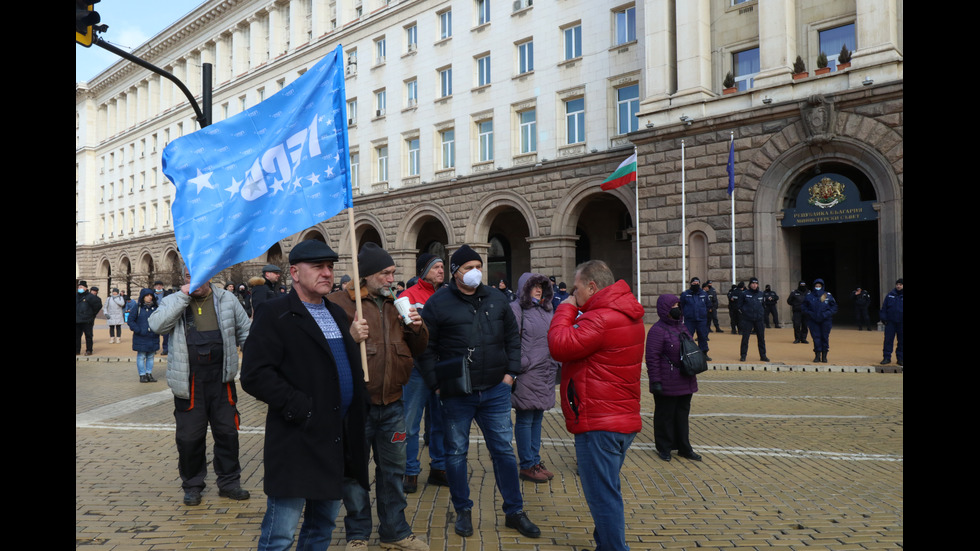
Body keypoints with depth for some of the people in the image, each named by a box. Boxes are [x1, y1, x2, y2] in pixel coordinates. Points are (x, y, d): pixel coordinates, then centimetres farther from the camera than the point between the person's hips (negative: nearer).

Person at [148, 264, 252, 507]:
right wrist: (183, 296, -17)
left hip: (221, 379, 1)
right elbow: (156, 325, -17)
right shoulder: (173, 302, 2)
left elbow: (246, 332, 13)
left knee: (227, 432, 8)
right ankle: (192, 485, 25)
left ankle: (229, 482, 23)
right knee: (189, 436, 7)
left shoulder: (227, 299, 5)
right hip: (189, 382, -1)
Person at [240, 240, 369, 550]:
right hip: (298, 442, -7)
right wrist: (301, 408, -19)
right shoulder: (274, 315, -8)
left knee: (323, 525, 19)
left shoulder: (338, 314, 14)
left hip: (339, 440, 7)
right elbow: (255, 375, -17)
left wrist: (360, 414, 6)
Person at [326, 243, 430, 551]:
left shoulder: (395, 303, 11)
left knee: (393, 470, 16)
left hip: (392, 404, 5)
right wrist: (349, 337, -30)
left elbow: (417, 350, 15)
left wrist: (417, 328, -5)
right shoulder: (340, 302, -9)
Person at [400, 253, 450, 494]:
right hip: (418, 366, -5)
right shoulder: (410, 295, -4)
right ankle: (410, 472, 15)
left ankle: (438, 469, 25)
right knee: (412, 422, 2)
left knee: (439, 420, 13)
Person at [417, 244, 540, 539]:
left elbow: (512, 336, 13)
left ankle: (514, 512, 24)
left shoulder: (496, 299, 5)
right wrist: (436, 383, -9)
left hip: (496, 391, 3)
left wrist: (510, 371, 4)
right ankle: (463, 511, 29)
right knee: (456, 453, 10)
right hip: (456, 394, -2)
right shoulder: (438, 302, -7)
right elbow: (426, 347, -4)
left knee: (504, 451, 9)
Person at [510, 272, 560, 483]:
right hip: (527, 374, -7)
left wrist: (555, 363, 17)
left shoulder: (547, 309, 17)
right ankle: (527, 466, 10)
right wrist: (517, 367, -16)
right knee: (525, 420, 1)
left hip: (546, 373, 8)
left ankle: (535, 461, 24)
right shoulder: (516, 309, -7)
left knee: (537, 418, 14)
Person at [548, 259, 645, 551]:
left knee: (602, 496, -1)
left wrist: (565, 309, -9)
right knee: (607, 491, 22)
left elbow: (560, 346, -23)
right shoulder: (625, 314, 12)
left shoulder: (601, 318, -21)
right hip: (623, 419, 11)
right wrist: (572, 311, 4)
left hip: (599, 423, -11)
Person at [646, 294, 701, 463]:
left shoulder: (681, 327, 12)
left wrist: (692, 375, 21)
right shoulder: (658, 330, -15)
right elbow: (652, 358, -18)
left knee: (683, 414, 15)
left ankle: (684, 447, 26)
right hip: (667, 384, -8)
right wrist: (655, 381, -21)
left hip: (685, 382, 8)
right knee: (665, 415, 5)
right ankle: (664, 448, 19)